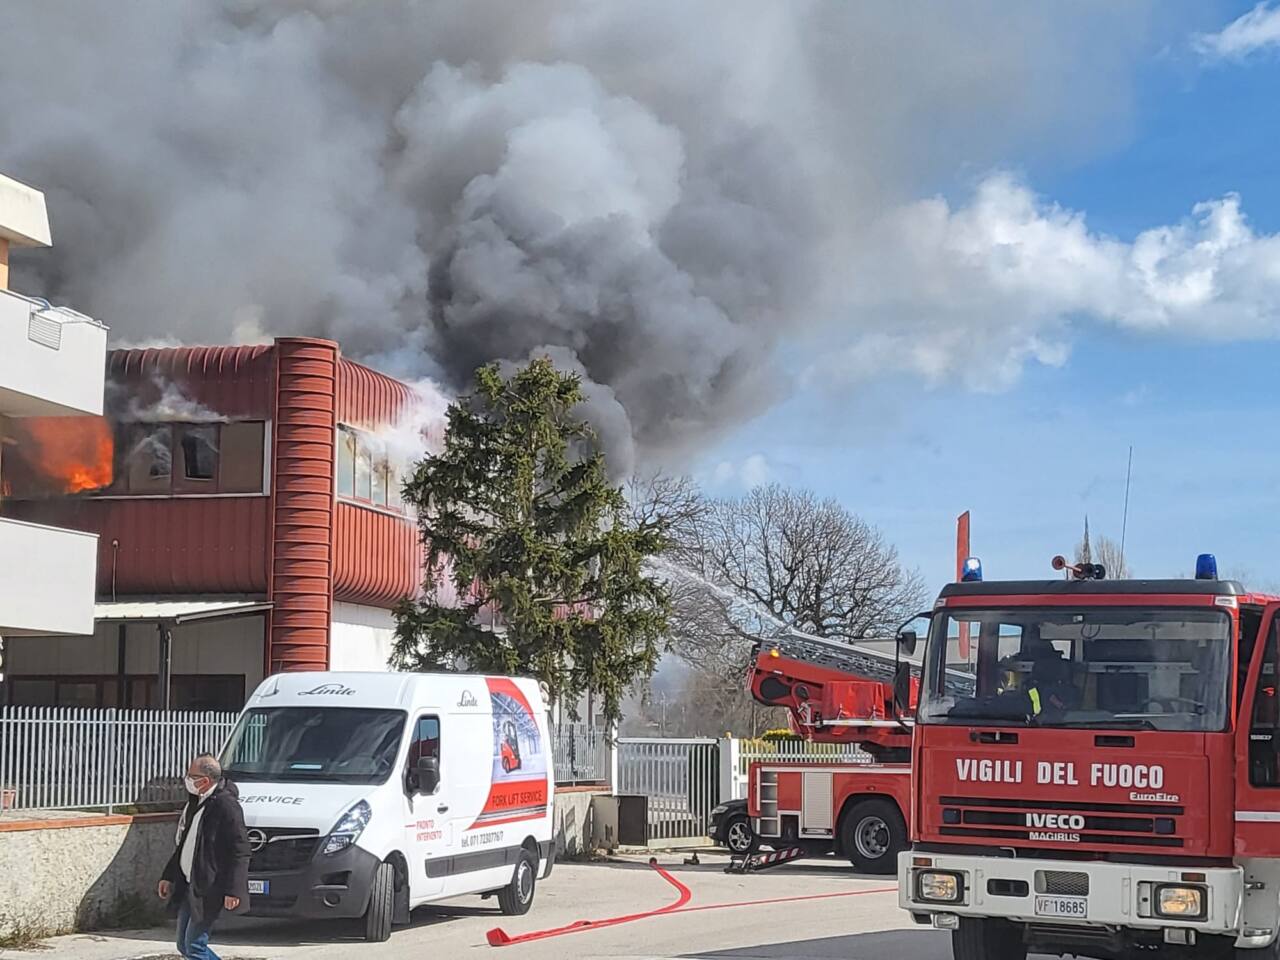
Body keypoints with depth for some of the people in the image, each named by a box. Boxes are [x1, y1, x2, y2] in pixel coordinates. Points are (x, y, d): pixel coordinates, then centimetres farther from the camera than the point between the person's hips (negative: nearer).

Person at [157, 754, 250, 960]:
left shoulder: (226, 806, -18)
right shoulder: (195, 802, 12)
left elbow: (240, 852, -19)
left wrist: (233, 890, -23)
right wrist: (169, 876, 22)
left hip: (208, 889, -10)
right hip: (187, 885, 10)